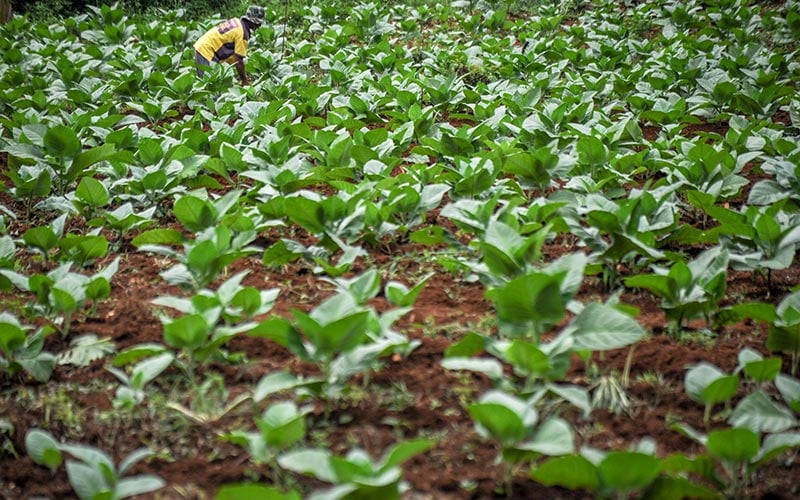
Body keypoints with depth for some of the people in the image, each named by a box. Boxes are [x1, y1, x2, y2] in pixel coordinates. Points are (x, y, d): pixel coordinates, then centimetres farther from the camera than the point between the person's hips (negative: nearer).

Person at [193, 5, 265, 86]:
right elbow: (239, 60, -16)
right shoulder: (242, 33, -18)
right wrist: (245, 81, -5)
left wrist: (244, 74, 19)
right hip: (207, 51, -10)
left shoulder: (237, 22, 10)